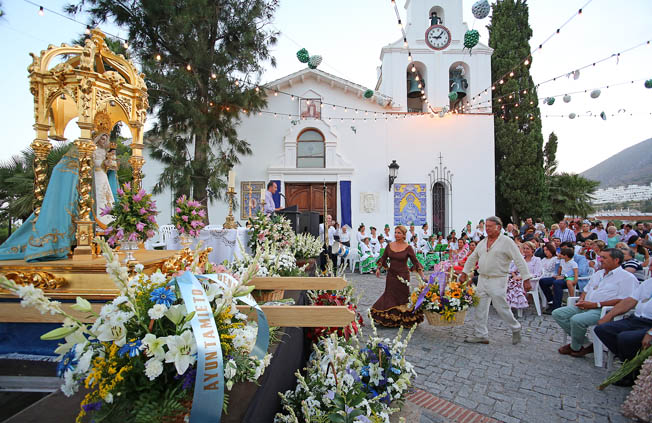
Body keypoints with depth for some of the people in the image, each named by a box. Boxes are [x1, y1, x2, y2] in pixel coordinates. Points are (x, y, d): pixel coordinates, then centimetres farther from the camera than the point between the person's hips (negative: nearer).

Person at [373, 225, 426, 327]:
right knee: (389, 295, 7)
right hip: (391, 275, 4)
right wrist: (378, 268, 4)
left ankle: (404, 320, 18)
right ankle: (389, 319, 23)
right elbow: (383, 258, 12)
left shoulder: (408, 248, -8)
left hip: (403, 275, -3)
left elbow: (415, 262, -8)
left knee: (402, 296, 2)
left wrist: (422, 275, -15)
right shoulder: (390, 245, 2)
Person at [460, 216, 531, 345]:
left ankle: (516, 329, 28)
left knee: (501, 308, 0)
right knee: (480, 308, 6)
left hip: (498, 281, -6)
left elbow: (519, 260, -10)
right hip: (482, 279, 6)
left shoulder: (506, 242, -7)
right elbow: (472, 258, 19)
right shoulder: (482, 242, 11)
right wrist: (464, 273, 18)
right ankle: (481, 335, 15)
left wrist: (526, 279, -15)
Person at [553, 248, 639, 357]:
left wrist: (596, 304, -18)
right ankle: (585, 344, -4)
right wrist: (581, 300, 5)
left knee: (576, 319, -33)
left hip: (603, 310, -8)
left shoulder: (627, 277, -3)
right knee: (557, 313, -8)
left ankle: (575, 347, -4)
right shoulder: (598, 273, 23)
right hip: (585, 307, 9)